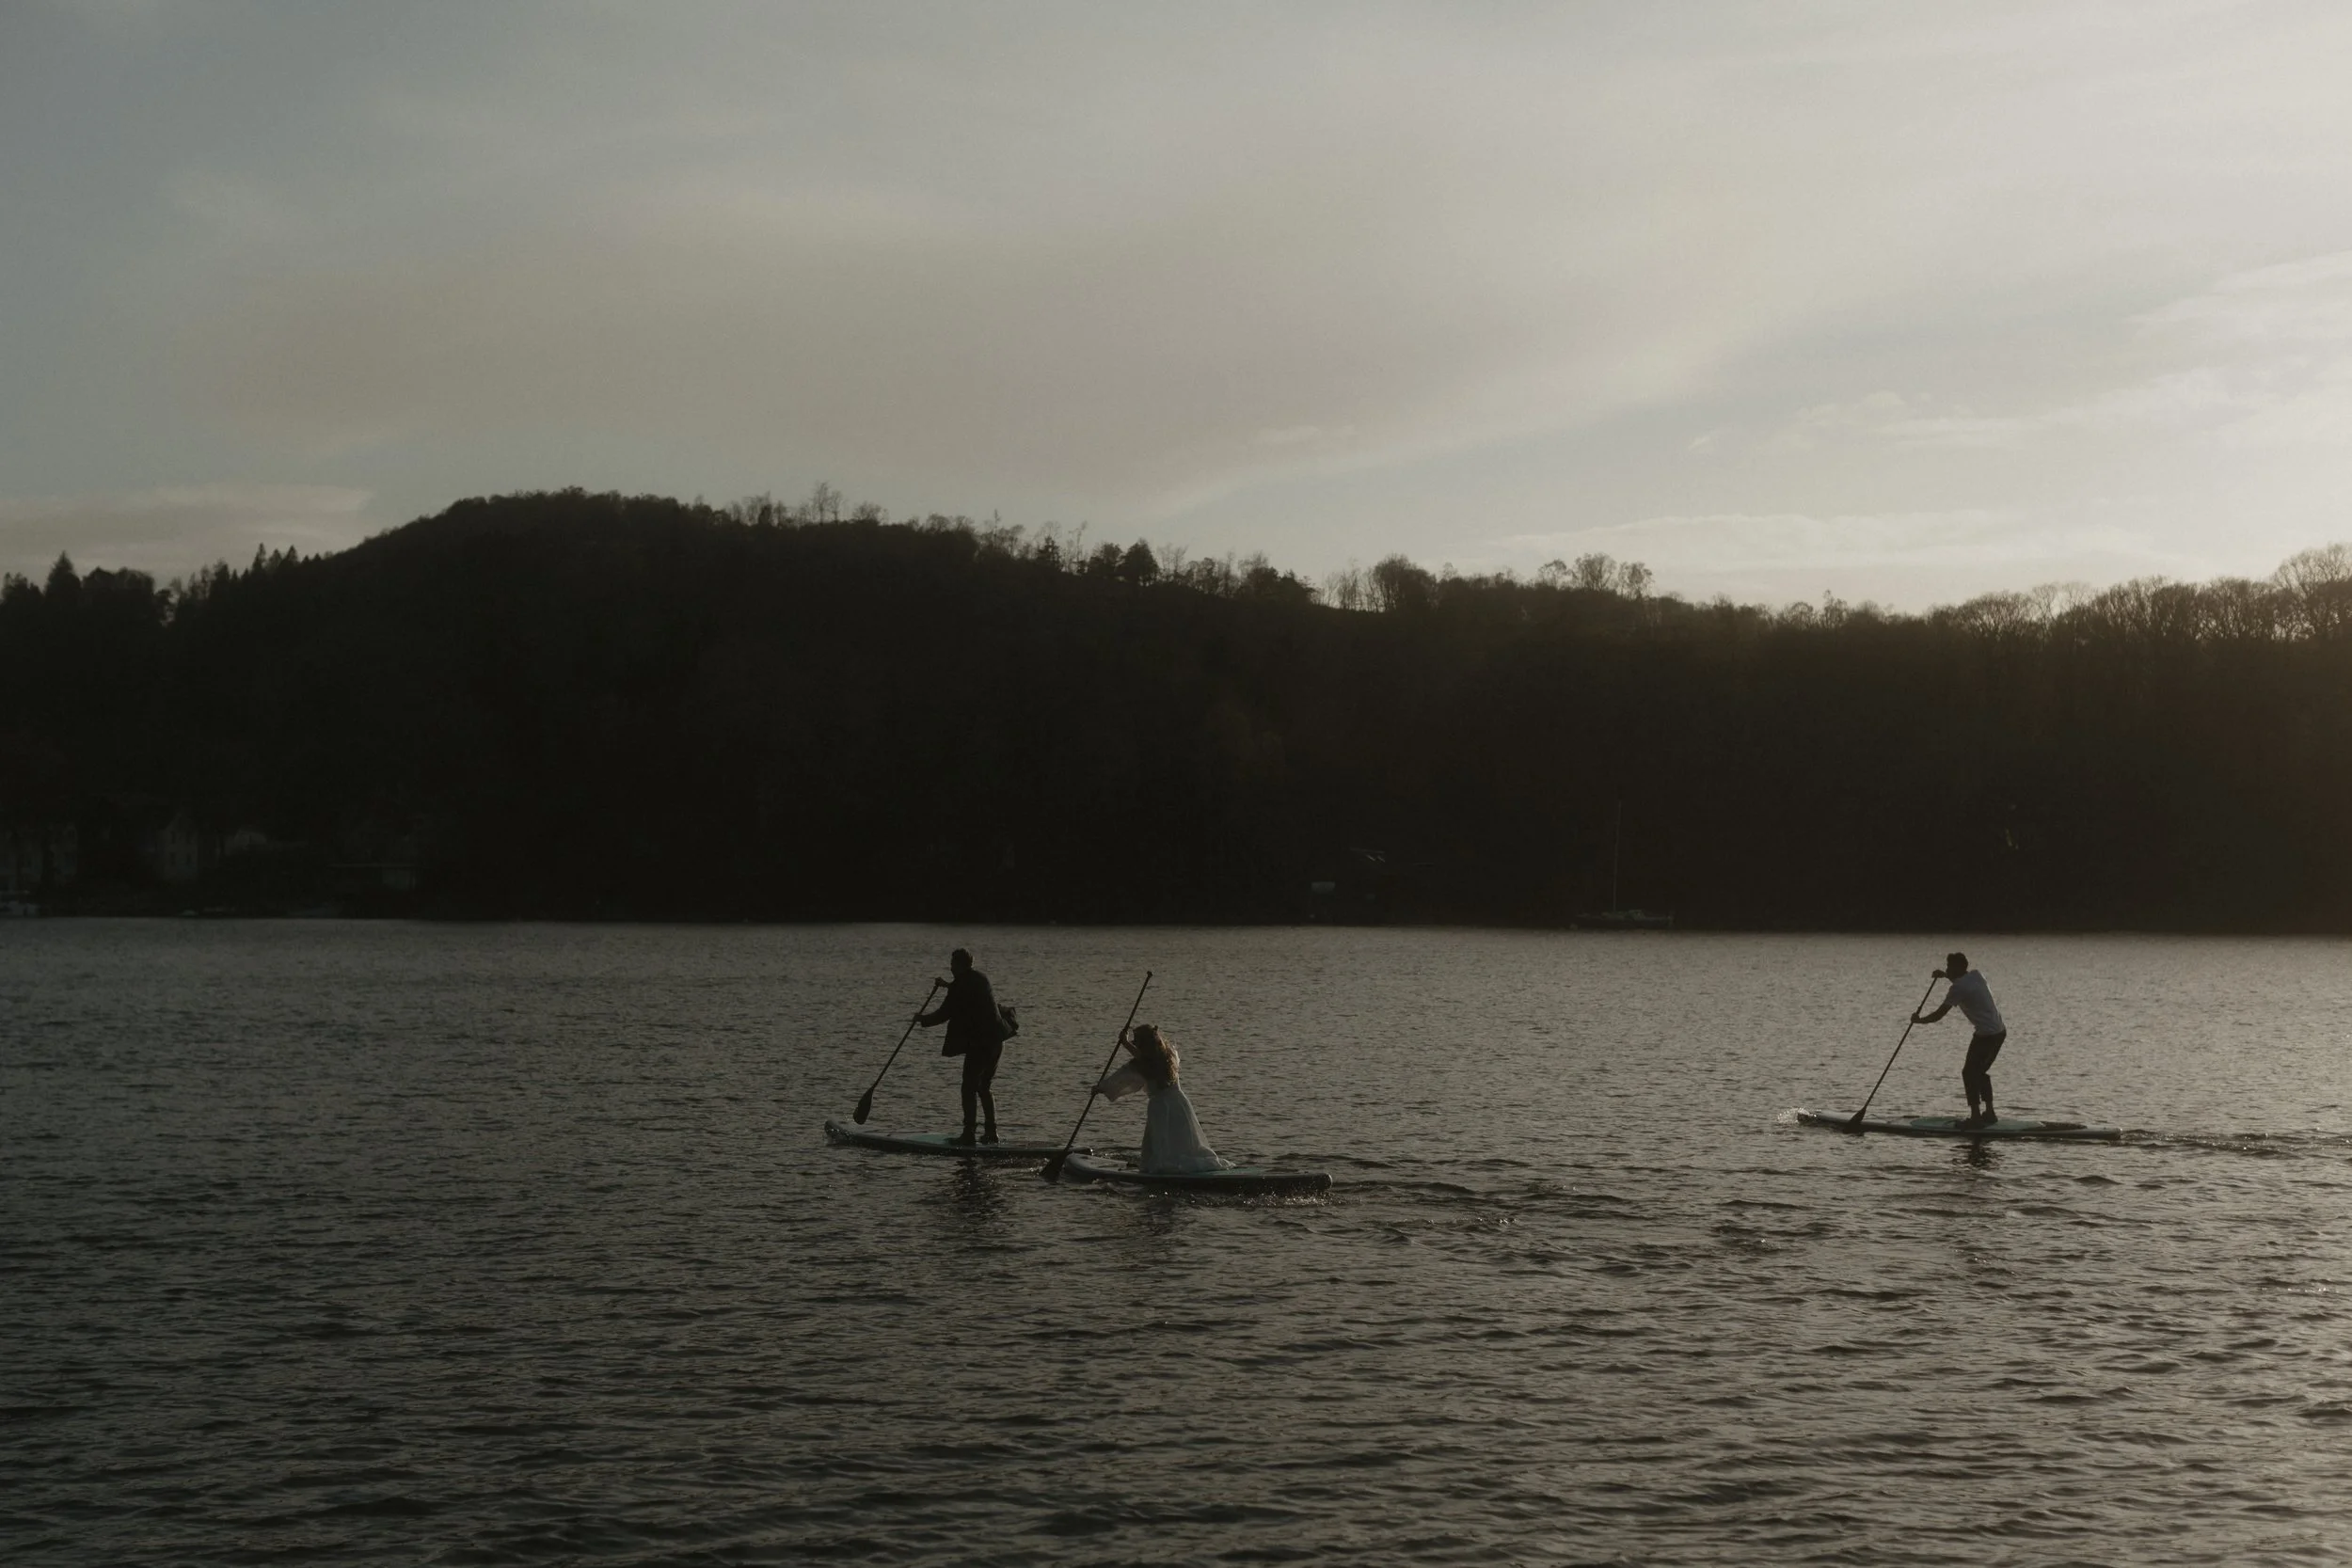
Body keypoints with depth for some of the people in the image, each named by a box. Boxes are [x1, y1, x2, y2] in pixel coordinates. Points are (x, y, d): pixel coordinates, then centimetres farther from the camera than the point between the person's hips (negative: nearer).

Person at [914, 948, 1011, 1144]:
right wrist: (948, 985, 47)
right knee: (984, 1087, 16)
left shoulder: (960, 985, -11)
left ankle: (969, 1132, -7)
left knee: (969, 1088, -3)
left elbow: (944, 1014, -8)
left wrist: (923, 1019, 8)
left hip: (978, 1043, -8)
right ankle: (992, 1132, 13)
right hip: (996, 1041, 8)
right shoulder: (981, 979, 16)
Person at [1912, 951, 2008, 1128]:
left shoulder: (1958, 988, -15)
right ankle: (1989, 1112, 21)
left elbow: (1939, 1015, -11)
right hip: (1999, 1030, 9)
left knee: (1969, 1072, -4)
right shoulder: (1977, 974, 9)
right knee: (1980, 1072, 19)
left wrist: (1919, 1020, 4)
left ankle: (1975, 1117, -7)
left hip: (1986, 1034, -9)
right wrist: (1945, 976, 25)